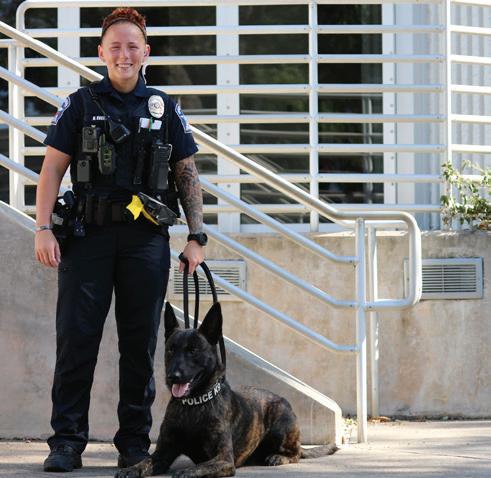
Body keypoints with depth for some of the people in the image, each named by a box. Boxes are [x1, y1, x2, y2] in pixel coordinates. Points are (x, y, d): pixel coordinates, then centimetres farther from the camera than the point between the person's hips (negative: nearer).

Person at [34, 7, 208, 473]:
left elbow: (187, 175, 12)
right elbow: (52, 169, 3)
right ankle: (66, 442, -2)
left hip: (146, 240, 2)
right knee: (76, 338, -5)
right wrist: (43, 228, -8)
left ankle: (134, 444, 11)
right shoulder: (80, 104, 6)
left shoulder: (164, 108, 10)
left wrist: (196, 236, 3)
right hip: (88, 234, -1)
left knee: (140, 343, 4)